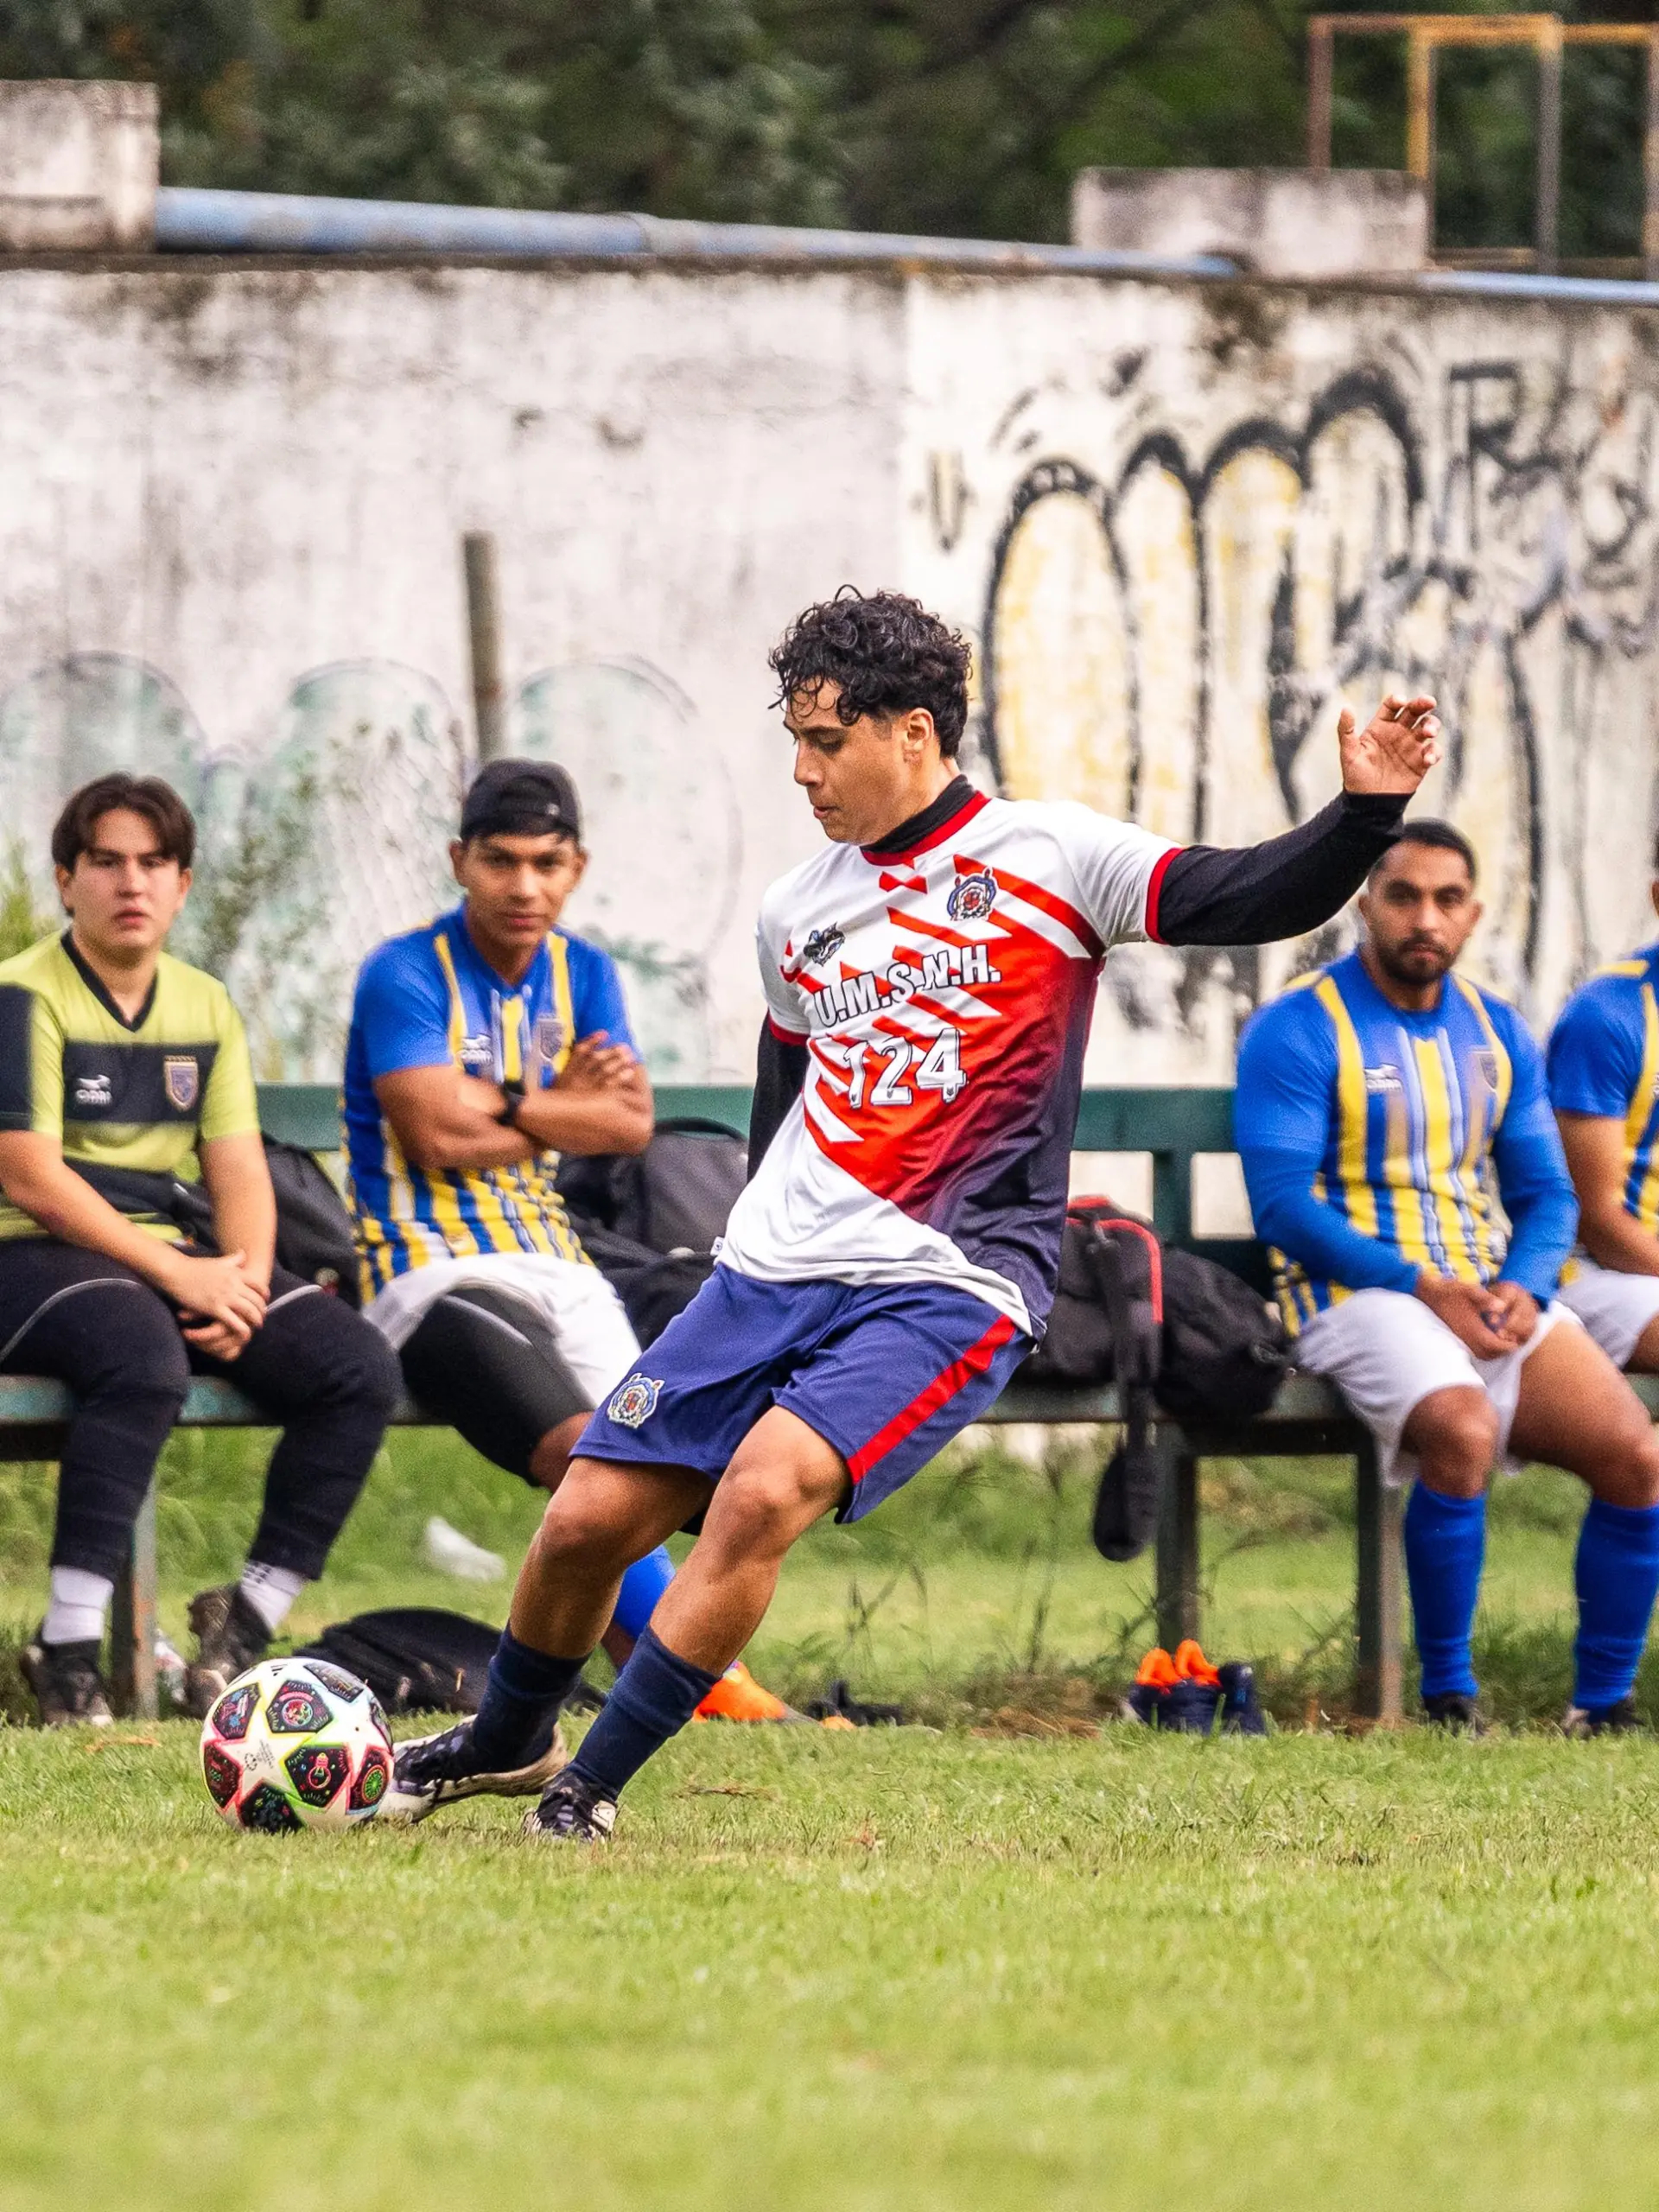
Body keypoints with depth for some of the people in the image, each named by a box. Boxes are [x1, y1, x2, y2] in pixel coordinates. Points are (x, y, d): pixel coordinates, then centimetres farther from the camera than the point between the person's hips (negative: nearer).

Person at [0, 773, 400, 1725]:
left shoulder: (205, 1006, 13)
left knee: (358, 1365, -13)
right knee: (144, 1356, -39)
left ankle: (251, 1615, -5)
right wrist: (178, 1278, -20)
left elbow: (240, 1171, 10)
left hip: (172, 1257, 7)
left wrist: (240, 1283, -12)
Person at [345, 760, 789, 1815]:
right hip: (434, 1275, -6)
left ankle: (525, 1716, -17)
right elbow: (440, 1137, -16)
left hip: (553, 1264, 6)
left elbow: (632, 1123, -1)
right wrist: (564, 1106, -3)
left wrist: (503, 1106, -13)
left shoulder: (583, 976, 14)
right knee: (587, 1449, -28)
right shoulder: (406, 976, -4)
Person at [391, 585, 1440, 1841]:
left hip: (951, 1290, -6)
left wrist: (1365, 812, -28)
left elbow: (1260, 900, -12)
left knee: (763, 1491, -27)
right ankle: (501, 1742, 31)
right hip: (775, 1269, 6)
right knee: (588, 1520, 2)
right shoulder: (795, 913, 13)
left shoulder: (1049, 859, -3)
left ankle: (591, 1789, -16)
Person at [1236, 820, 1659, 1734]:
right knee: (1463, 1432, -36)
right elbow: (1285, 1204, -11)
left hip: (1495, 1292, 6)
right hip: (1359, 1291, -6)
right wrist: (1424, 1287, -20)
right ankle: (1446, 1697, -24)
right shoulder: (1297, 1031, -3)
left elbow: (1547, 1192, 15)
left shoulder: (1497, 1033, 16)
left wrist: (1523, 1289, -8)